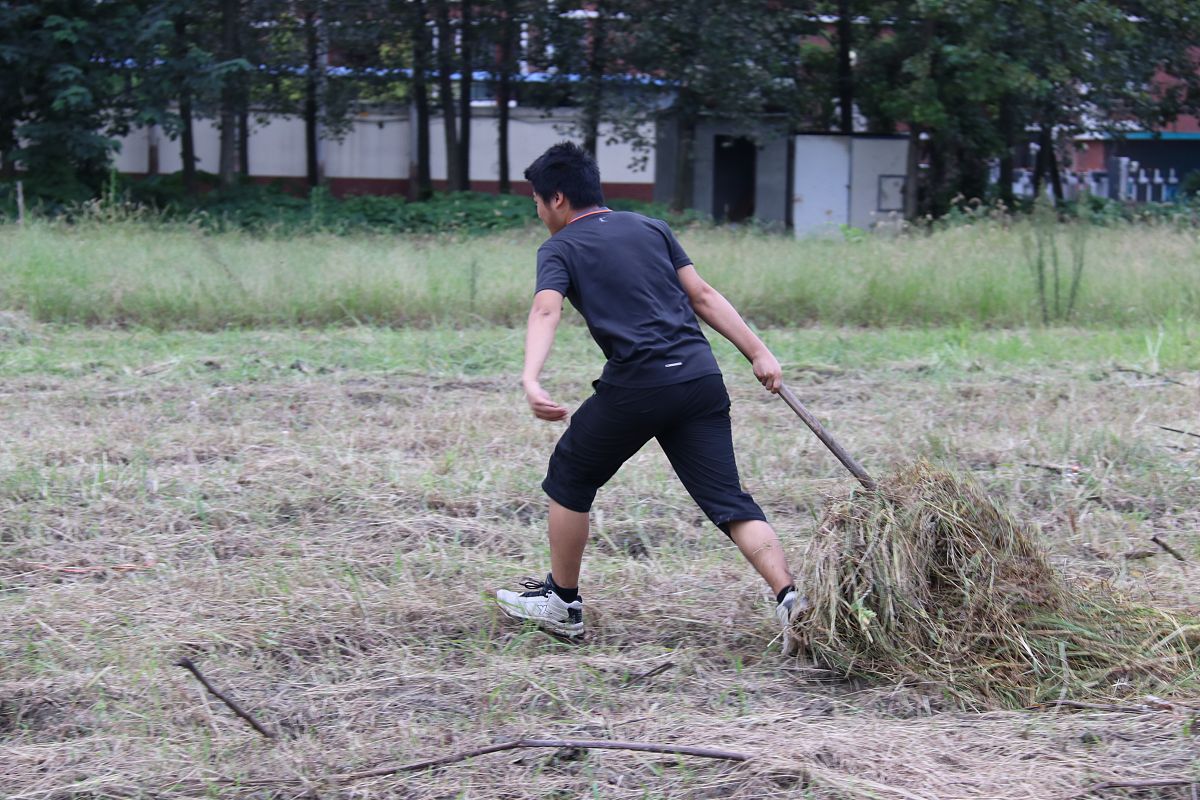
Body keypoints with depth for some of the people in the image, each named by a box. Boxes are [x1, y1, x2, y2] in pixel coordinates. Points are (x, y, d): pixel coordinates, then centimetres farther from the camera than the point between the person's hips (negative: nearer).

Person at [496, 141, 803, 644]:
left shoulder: (559, 249, 6)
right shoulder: (651, 229, 20)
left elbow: (545, 313, -13)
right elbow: (703, 296, 15)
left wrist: (530, 380, -28)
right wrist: (757, 352, 14)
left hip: (635, 387, -4)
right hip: (701, 378, 4)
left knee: (570, 477, 18)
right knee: (728, 501, 3)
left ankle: (562, 603, 26)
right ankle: (789, 598, -17)